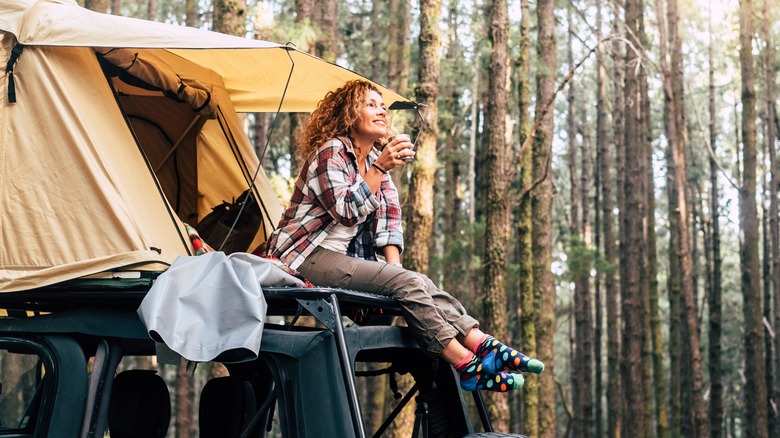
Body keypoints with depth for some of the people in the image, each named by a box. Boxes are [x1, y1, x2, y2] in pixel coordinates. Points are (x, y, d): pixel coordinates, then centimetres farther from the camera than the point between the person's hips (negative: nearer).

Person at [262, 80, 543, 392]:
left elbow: (389, 217, 9)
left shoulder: (376, 158, 17)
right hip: (310, 256, -8)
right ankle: (468, 367, -29)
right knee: (406, 284, -25)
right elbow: (347, 211, -21)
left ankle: (486, 348, -27)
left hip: (346, 259, 8)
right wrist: (379, 168, -26)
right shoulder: (331, 151, -8)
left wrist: (394, 265, -4)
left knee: (422, 285, -15)